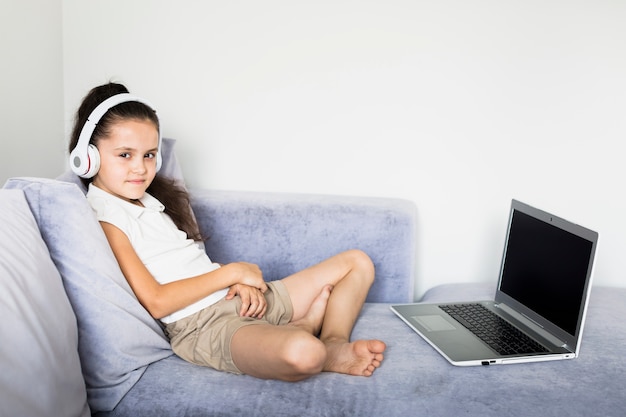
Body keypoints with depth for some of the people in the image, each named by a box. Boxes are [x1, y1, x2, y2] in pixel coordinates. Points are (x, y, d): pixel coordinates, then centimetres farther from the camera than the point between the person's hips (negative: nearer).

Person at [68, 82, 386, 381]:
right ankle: (329, 356, -4)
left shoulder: (153, 198, 19)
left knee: (357, 263, 13)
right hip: (201, 325, -10)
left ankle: (334, 341, -9)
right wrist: (232, 272, -9)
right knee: (302, 353, -40)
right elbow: (156, 302, -16)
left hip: (244, 301, 10)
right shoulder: (103, 220, -9)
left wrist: (241, 284, -5)